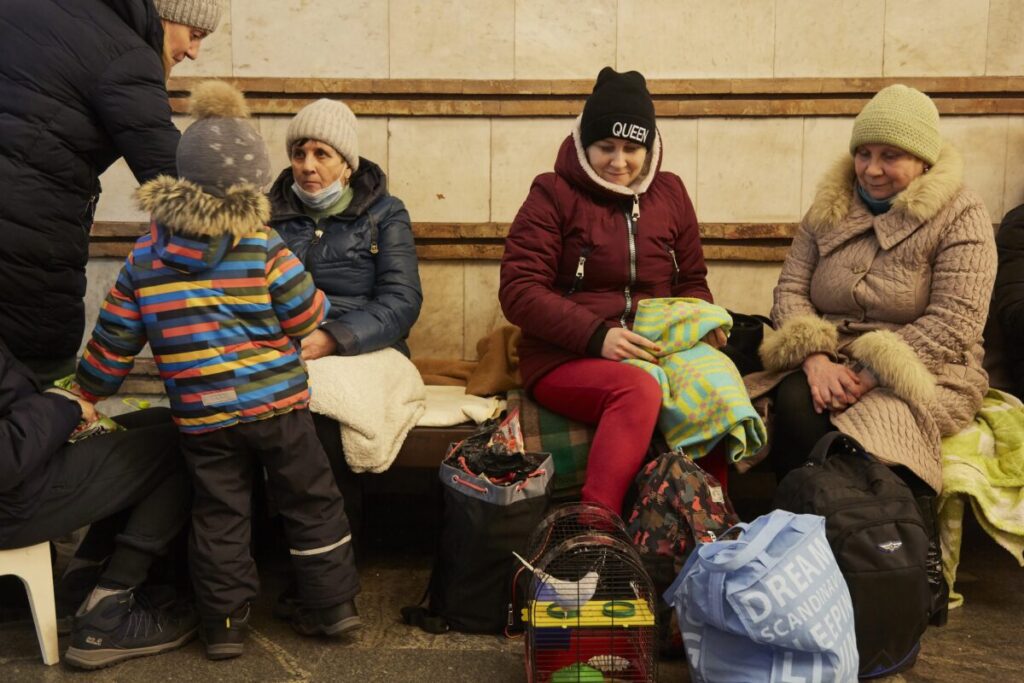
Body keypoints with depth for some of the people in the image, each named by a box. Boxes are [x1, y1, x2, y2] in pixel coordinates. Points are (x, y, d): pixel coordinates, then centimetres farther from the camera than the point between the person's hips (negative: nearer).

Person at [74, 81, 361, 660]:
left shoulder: (144, 261, 0)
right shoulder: (267, 250, -10)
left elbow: (113, 341, 5)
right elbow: (308, 317, -6)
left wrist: (88, 393, 20)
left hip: (202, 418, 2)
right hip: (279, 404, -2)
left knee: (219, 514, 14)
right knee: (311, 501, 13)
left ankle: (226, 623, 21)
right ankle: (333, 603, 20)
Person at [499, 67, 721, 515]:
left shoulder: (669, 192, 15)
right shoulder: (554, 193, 2)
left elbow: (692, 280, 23)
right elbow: (518, 292, -7)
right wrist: (596, 335, -19)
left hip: (656, 354, 4)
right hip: (565, 360, -3)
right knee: (638, 390, -36)